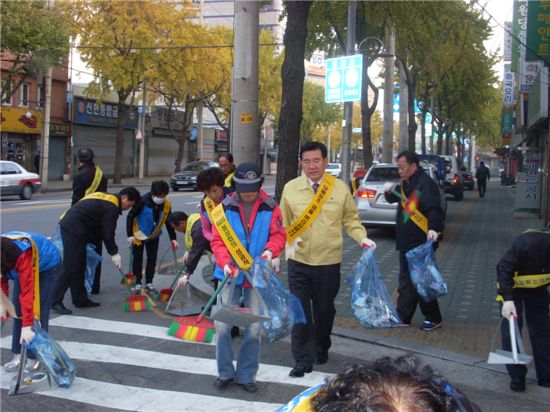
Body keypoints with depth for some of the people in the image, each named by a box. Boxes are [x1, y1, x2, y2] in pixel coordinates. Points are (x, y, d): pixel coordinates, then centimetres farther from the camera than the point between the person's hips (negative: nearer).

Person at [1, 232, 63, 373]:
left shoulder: (22, 255, -42)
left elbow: (27, 291, -42)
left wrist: (27, 326, -42)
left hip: (48, 266, -7)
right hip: (25, 267, 7)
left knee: (38, 309, -13)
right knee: (17, 309, -1)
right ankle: (18, 355, 5)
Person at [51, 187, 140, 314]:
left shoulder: (105, 198, 21)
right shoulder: (112, 207, -9)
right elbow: (107, 233, -10)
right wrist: (114, 253, 0)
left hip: (69, 225, 11)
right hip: (74, 230, -11)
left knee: (79, 267, 15)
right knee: (70, 267, -9)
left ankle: (80, 299, 21)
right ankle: (56, 301, -7)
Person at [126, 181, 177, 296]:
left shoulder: (167, 204, -15)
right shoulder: (143, 201, -28)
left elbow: (168, 222, -2)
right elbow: (130, 216, -21)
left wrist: (173, 238, -4)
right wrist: (130, 235, -22)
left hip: (154, 235, 4)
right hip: (139, 234, -4)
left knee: (152, 259, 7)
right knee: (137, 259, 0)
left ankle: (149, 283, 19)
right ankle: (137, 284, 11)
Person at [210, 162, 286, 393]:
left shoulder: (270, 207, -3)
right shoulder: (224, 208, -4)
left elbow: (279, 235, -1)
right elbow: (217, 241, -4)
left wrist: (270, 250, -21)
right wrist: (225, 263, -19)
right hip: (230, 274, 0)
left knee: (254, 329, 6)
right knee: (222, 326, 1)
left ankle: (246, 374, 22)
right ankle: (224, 372, 21)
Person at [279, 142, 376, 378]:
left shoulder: (340, 188, -2)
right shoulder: (290, 188, -1)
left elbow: (350, 218, 6)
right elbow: (283, 222, 8)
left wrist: (362, 238, -9)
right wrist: (288, 241, -5)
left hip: (329, 261, 0)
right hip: (299, 261, 0)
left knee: (324, 309, 15)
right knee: (300, 311, 0)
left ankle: (321, 350, 37)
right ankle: (303, 360, 10)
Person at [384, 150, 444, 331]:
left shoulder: (425, 183, -17)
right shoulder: (405, 184, 12)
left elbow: (434, 209, -27)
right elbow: (394, 199, 27)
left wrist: (434, 228, -41)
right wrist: (389, 191, 6)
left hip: (421, 243, -9)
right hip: (407, 242, 9)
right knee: (406, 282, 15)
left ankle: (433, 318, 14)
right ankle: (402, 317, 23)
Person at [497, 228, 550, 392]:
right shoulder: (529, 242, -37)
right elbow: (504, 267, -29)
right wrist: (507, 299, -37)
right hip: (512, 285, -4)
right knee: (511, 330, -6)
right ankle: (517, 376, 5)